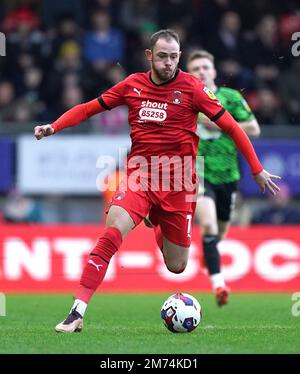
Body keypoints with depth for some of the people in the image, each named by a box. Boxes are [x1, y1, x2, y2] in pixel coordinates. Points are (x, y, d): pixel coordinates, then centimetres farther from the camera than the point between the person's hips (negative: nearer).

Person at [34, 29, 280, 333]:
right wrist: (54, 127, -3)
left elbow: (230, 126, 0)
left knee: (176, 267, 6)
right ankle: (76, 313, -23)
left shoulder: (191, 87, -4)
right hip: (139, 175, 0)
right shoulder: (132, 85, 3)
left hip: (177, 183, 0)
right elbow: (89, 108, 12)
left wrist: (257, 170, 0)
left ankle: (160, 229, 44)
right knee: (112, 232, -27)